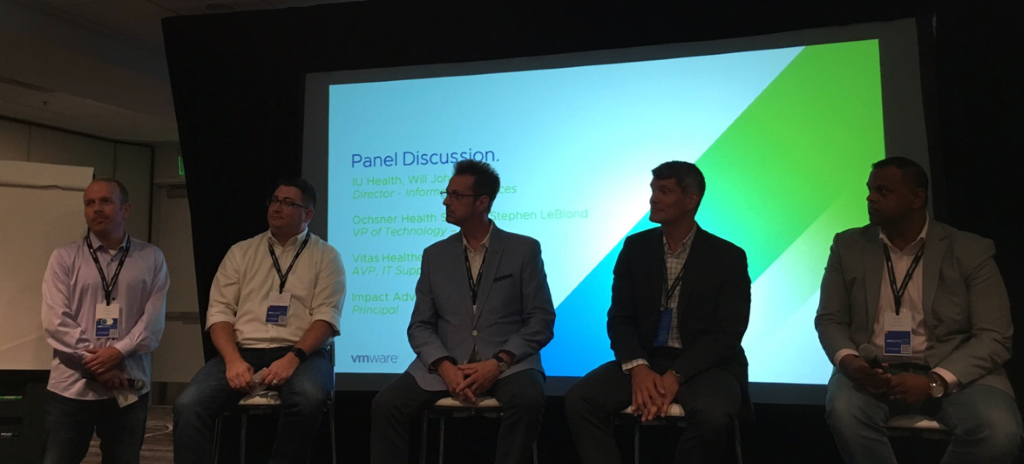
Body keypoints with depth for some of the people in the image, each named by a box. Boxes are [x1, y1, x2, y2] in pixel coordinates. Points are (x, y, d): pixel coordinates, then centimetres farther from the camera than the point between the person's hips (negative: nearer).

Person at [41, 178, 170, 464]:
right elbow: (56, 322, -4)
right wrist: (95, 364, -11)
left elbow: (154, 320, -1)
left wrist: (118, 352, -15)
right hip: (72, 385, 0)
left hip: (129, 387, 1)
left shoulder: (151, 258, 5)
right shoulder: (64, 258, 4)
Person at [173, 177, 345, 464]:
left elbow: (326, 316, -3)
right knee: (188, 405, -24)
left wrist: (293, 358, -20)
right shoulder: (241, 252, 15)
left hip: (300, 354, -2)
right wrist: (233, 359, -11)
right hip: (243, 352, 3)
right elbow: (219, 311, 7)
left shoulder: (326, 256, 7)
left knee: (309, 399, -35)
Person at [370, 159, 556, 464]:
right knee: (385, 405, -21)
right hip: (445, 365, 3)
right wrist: (445, 367, -12)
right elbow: (420, 325, 8)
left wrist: (498, 363, -16)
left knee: (528, 400, -34)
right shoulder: (434, 255, 12)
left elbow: (541, 321, -1)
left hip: (507, 363, -2)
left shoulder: (524, 250, 4)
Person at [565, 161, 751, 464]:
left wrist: (675, 376, -23)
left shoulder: (728, 257, -3)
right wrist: (638, 368, -18)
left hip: (706, 365, -2)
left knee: (714, 416, -35)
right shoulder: (635, 247, 7)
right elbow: (620, 319, 1)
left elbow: (727, 334, -10)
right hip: (645, 361, 3)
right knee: (579, 399, -22)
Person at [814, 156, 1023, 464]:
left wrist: (934, 382, -21)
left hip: (953, 372, 0)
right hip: (873, 369, 1)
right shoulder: (848, 246, 6)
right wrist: (848, 361, -16)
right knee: (844, 411, -33)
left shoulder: (970, 251, 0)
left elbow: (994, 337, -5)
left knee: (998, 431, -30)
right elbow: (829, 319, 7)